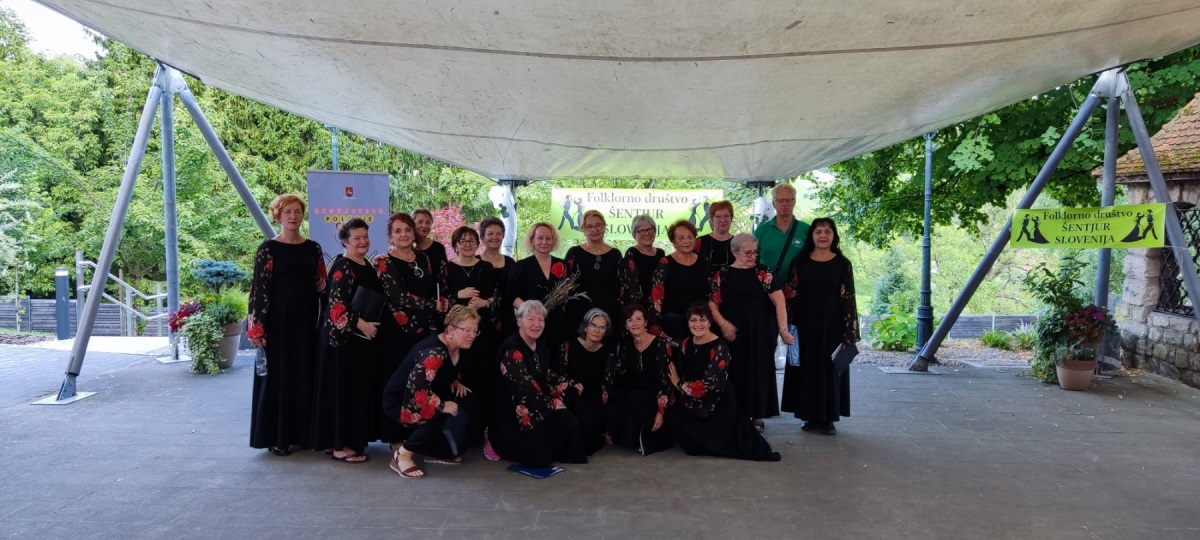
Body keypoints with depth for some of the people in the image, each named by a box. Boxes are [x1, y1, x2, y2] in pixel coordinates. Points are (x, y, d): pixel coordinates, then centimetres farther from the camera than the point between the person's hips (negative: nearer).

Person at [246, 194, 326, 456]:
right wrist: (256, 327, -15)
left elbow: (322, 285, 12)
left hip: (308, 320, 5)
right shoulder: (268, 249, -4)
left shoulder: (313, 248, 9)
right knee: (279, 375, 1)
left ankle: (304, 432, 20)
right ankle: (277, 437, 11)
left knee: (306, 375, 9)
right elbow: (259, 289, -9)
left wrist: (323, 321, 7)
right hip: (279, 320, -4)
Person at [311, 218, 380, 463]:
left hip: (364, 337, 9)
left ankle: (352, 439, 21)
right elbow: (337, 302, -21)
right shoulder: (342, 266, -13)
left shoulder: (367, 265, 14)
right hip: (345, 337, -9)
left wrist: (371, 326, 12)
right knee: (344, 388, -4)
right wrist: (360, 324, -20)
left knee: (360, 388, 12)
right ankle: (340, 445, 3)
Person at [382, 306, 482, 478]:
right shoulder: (434, 352, -30)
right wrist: (442, 406, -31)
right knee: (443, 418, -31)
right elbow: (416, 385, -41)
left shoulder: (457, 348, -1)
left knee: (469, 401, -4)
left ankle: (440, 451, 9)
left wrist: (456, 383, 0)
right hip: (399, 402, -9)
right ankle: (402, 454, -12)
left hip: (428, 398, 9)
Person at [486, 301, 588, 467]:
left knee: (569, 423, -17)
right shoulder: (511, 350, -20)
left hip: (539, 404, 8)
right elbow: (525, 387, -23)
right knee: (539, 457, -13)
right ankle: (496, 438, 9)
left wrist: (569, 385, 7)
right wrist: (551, 403, -14)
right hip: (515, 410, -8)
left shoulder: (541, 346, 7)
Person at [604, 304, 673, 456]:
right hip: (632, 396, 4)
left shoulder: (661, 343, -10)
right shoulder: (625, 344, 5)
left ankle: (644, 440, -15)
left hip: (655, 399, -4)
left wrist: (660, 411, -22)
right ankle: (624, 437, -8)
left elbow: (665, 379, -15)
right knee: (613, 398, -26)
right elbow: (617, 376, 4)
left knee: (633, 398, -33)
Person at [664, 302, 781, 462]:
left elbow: (708, 384, -22)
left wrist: (679, 384, -10)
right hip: (694, 401, 7)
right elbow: (679, 376, 6)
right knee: (671, 415, -11)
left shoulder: (719, 348, -19)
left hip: (719, 403, -7)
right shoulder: (685, 344, 1)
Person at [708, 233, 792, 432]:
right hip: (731, 332, 1)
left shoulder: (763, 273, -2)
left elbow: (779, 301, -11)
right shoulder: (722, 274, 3)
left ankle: (758, 417, 13)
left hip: (759, 333, -1)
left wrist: (783, 329, -22)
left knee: (758, 371, 3)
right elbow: (712, 303, 2)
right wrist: (723, 323, -13)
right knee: (733, 372, 5)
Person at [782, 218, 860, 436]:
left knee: (830, 368, 3)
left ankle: (828, 417, 12)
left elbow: (849, 299, -2)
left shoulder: (843, 264, 0)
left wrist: (849, 332, -7)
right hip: (805, 323, 1)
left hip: (832, 325, -1)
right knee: (807, 367, 5)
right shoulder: (800, 262, 4)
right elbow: (790, 294, 3)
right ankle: (811, 416, 16)